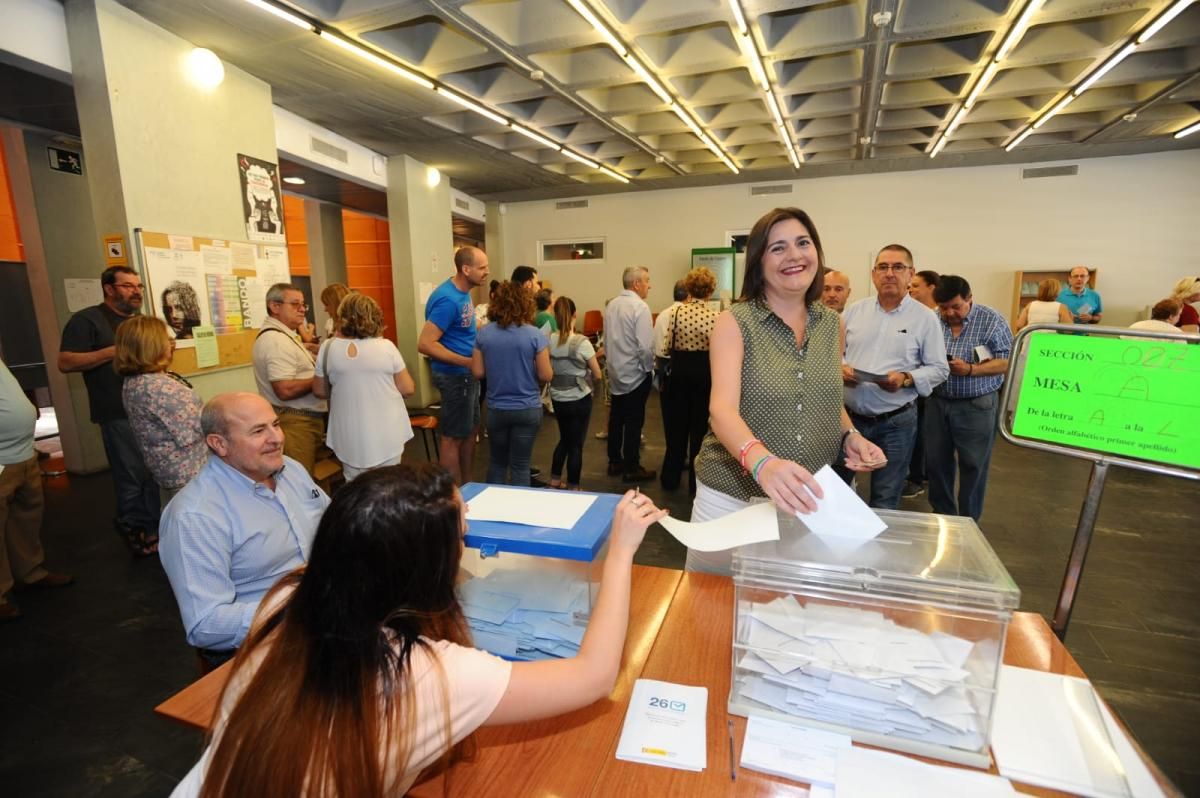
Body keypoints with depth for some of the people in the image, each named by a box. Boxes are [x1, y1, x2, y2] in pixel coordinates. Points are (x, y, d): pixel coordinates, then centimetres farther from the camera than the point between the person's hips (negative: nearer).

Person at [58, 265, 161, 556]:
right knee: (132, 477, -1)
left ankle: (152, 529, 24)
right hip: (120, 414, -7)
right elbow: (65, 363, -14)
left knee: (156, 473, 12)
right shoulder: (87, 320, -6)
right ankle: (135, 532, 17)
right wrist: (115, 351, -21)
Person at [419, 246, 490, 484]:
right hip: (455, 376, -9)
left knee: (471, 431, 18)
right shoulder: (448, 299, -22)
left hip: (467, 374, 10)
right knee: (453, 437, 3)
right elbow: (425, 344, -25)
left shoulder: (463, 292, 7)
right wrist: (467, 362, -25)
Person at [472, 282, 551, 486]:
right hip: (528, 409, -3)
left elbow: (478, 372, -2)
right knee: (520, 465, 8)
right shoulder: (535, 335, -12)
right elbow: (545, 376, -11)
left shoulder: (483, 334, -4)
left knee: (497, 461, 20)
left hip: (496, 409, 3)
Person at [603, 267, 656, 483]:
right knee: (634, 421, 1)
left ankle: (614, 462, 26)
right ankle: (631, 469, 10)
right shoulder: (640, 307, -17)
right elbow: (645, 346, -21)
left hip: (615, 372, 8)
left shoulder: (611, 305, 5)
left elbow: (606, 339, 10)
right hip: (635, 373, -7)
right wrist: (649, 367, -7)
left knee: (616, 417, 15)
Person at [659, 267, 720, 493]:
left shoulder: (676, 311, -8)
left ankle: (671, 477, 25)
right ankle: (696, 480, 19)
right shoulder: (714, 316, -11)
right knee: (700, 424, 11)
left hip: (680, 370, 2)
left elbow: (668, 347, -8)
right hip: (703, 372, -1)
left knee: (676, 423, 15)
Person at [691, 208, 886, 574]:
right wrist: (761, 461, -42)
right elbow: (722, 408, -24)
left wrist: (850, 436, -3)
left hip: (807, 501, 4)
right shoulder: (734, 322, -11)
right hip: (732, 497, -3)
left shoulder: (831, 324, 4)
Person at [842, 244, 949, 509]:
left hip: (895, 422, -2)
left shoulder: (925, 318, -1)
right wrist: (840, 368, -13)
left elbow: (939, 368, 0)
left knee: (885, 502, 11)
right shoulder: (854, 310, 5)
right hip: (849, 416, 2)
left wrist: (907, 378, -18)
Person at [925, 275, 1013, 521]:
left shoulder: (991, 320, -7)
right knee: (935, 461, 10)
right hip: (937, 402, 3)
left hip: (976, 406, -3)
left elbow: (1007, 361, -8)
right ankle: (942, 516, 28)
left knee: (973, 465, 6)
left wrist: (970, 369, -21)